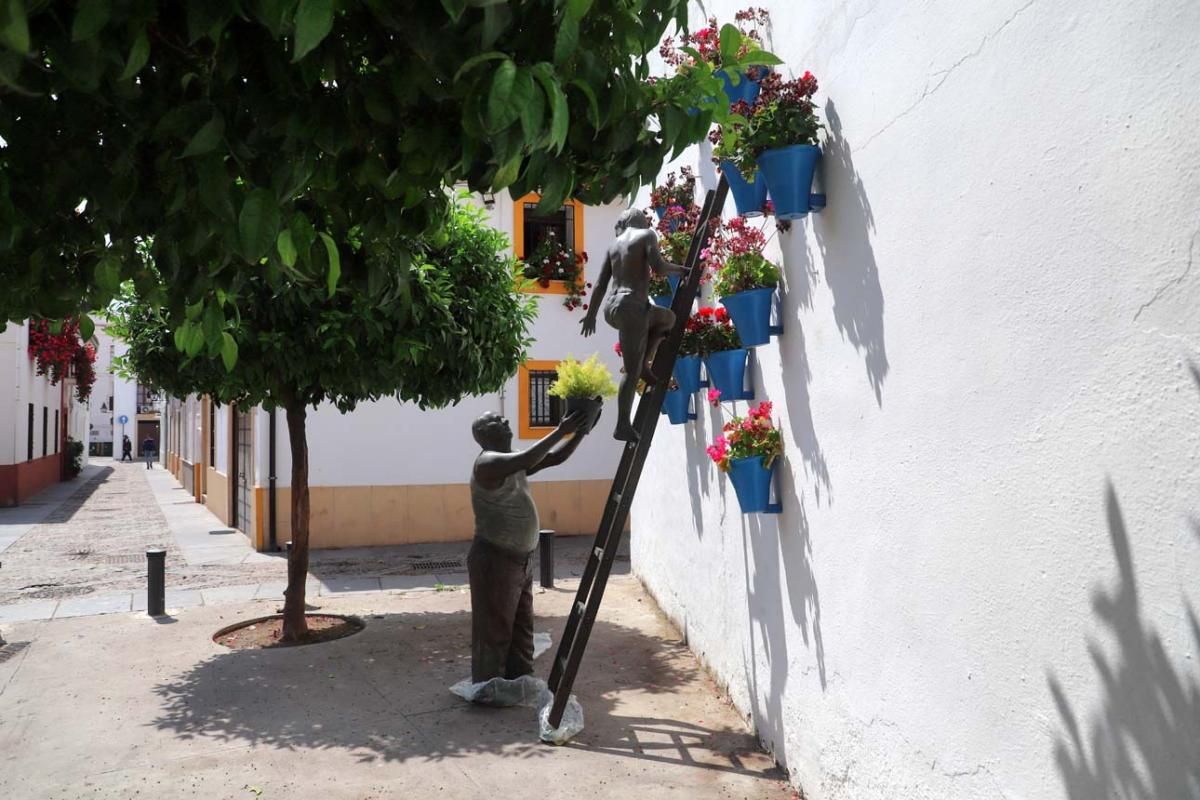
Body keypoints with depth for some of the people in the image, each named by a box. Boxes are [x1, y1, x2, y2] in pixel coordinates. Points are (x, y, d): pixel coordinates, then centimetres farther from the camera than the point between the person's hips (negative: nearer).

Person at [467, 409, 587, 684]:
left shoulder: (514, 462, 11)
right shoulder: (488, 463, -17)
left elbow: (557, 457, 8)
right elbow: (528, 459, -35)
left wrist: (580, 430, -5)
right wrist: (560, 431, -32)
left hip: (521, 560, 9)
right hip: (493, 560, -9)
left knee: (521, 628, 18)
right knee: (494, 631, 2)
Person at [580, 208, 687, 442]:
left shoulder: (614, 245, 18)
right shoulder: (648, 234, 1)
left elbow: (600, 283, 16)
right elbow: (658, 267, -14)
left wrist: (591, 314, 23)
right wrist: (677, 269, 7)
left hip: (612, 308, 7)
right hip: (632, 307, -7)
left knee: (668, 317, 29)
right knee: (632, 371, -1)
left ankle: (643, 364, 16)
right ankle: (623, 426, 0)